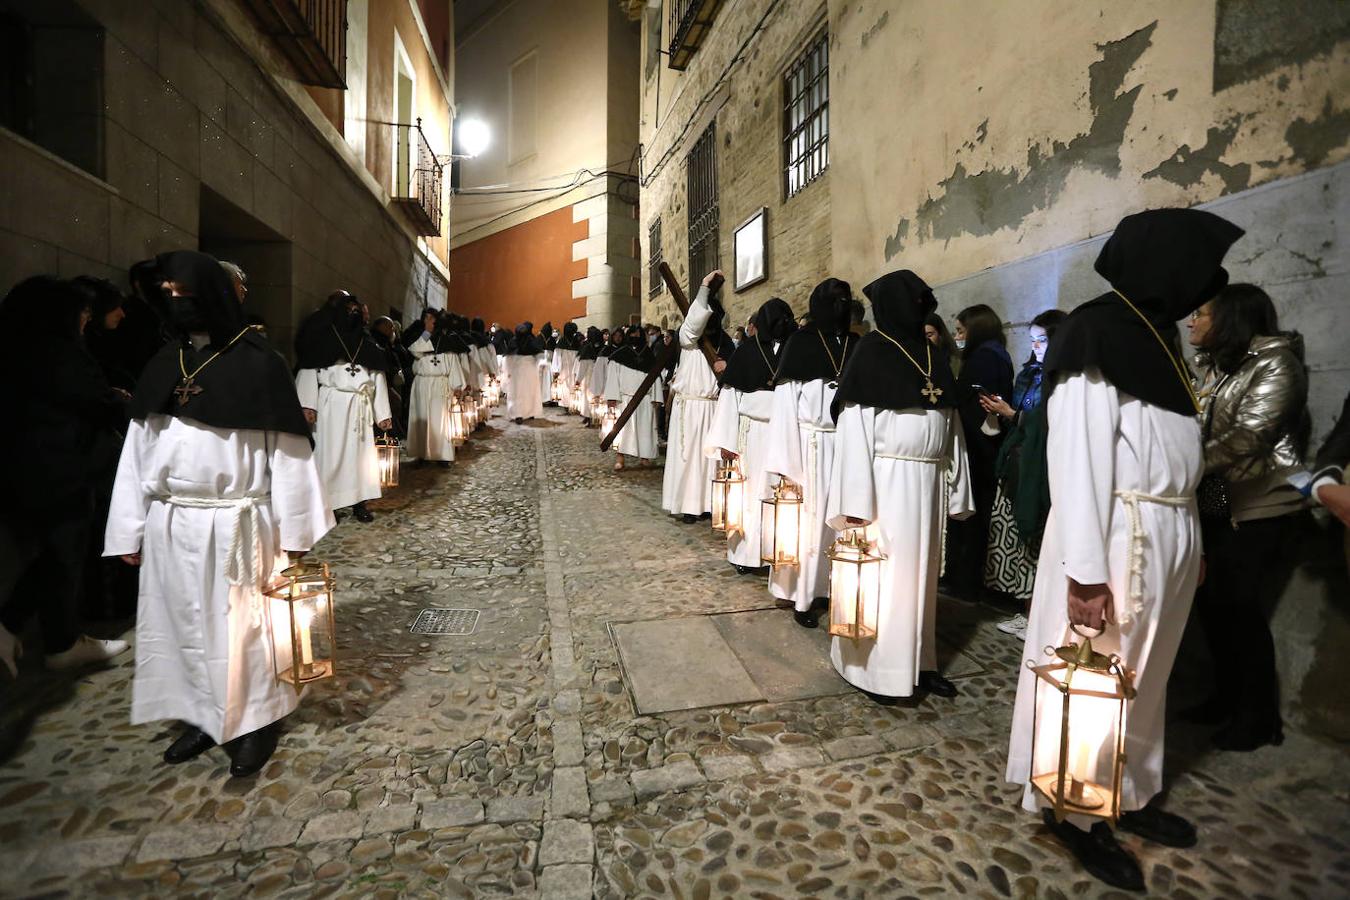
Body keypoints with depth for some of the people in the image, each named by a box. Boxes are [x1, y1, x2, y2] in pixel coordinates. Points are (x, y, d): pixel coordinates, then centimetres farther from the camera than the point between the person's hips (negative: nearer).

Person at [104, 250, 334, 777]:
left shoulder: (257, 362, -9)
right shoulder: (165, 364, 8)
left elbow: (288, 450, -11)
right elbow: (138, 448, 10)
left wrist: (293, 531, -12)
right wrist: (129, 529, 7)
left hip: (235, 525, -5)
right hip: (169, 526, 6)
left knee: (240, 627, 6)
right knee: (183, 625, 15)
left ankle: (255, 723, 24)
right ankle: (202, 716, 33)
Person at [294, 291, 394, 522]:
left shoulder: (367, 343, 15)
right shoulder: (323, 337, 6)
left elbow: (378, 377, 12)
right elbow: (308, 371, -2)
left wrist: (383, 413, 5)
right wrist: (308, 404, -15)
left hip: (360, 406, 3)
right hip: (332, 404, -3)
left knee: (361, 452, 4)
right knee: (330, 452, -3)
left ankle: (358, 502, 11)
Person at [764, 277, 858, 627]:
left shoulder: (856, 346, 10)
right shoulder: (800, 342, -1)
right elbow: (784, 403, -6)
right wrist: (784, 461, -11)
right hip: (812, 445, -3)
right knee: (810, 517, 1)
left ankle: (832, 587, 20)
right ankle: (803, 596, 13)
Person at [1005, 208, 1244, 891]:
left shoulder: (1154, 332, 14)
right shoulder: (1097, 334, -13)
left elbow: (1174, 449, 15)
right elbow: (1076, 457, -19)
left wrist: (1191, 539, 9)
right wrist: (1084, 572, -22)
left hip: (1169, 535, 9)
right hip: (1119, 538, -9)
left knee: (1144, 677, 18)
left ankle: (1129, 795, 36)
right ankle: (1074, 810, 23)